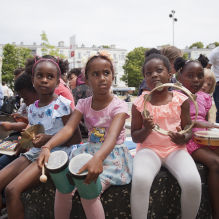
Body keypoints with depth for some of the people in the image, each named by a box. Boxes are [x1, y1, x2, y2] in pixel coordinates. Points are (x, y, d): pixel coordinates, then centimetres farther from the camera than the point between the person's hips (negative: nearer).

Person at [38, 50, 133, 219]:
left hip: (111, 155, -4)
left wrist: (98, 158, -50)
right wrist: (48, 147, -32)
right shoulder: (84, 104, 1)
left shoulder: (118, 105, -13)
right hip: (89, 152, 4)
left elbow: (112, 135, -29)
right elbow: (69, 128, -13)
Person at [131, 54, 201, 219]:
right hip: (149, 149, -1)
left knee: (193, 182, -27)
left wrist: (183, 139, -16)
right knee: (140, 179, -33)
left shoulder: (181, 100, 1)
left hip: (175, 149, 1)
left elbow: (189, 130, 7)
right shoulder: (140, 103, 0)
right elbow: (135, 137, 4)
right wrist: (146, 130, -18)